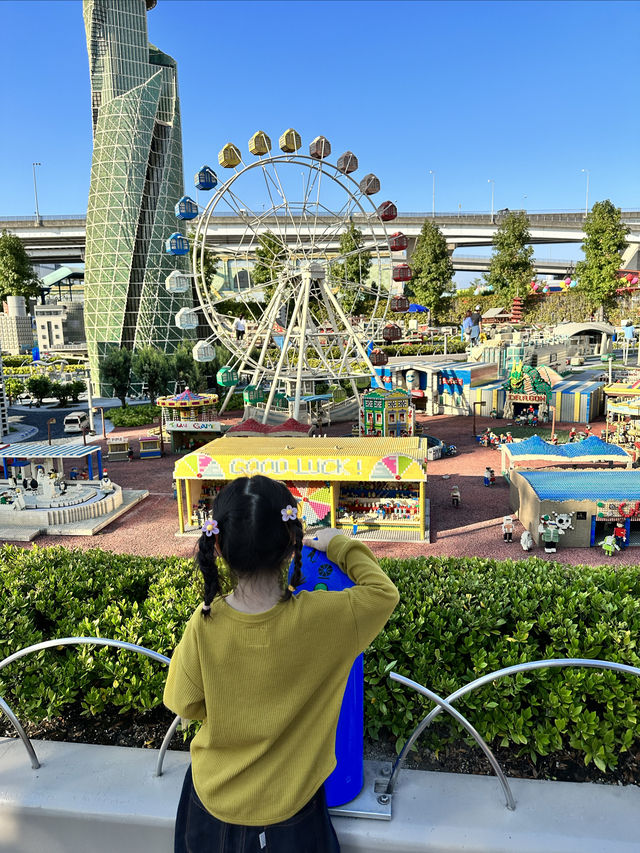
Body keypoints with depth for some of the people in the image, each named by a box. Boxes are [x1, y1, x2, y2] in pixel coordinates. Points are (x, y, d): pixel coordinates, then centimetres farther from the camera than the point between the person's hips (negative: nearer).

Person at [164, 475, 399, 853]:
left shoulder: (205, 625, -25)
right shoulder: (320, 618, -30)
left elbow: (185, 704, -8)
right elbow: (384, 592, -11)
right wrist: (339, 546, 0)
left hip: (212, 800, 2)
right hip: (287, 809, -1)